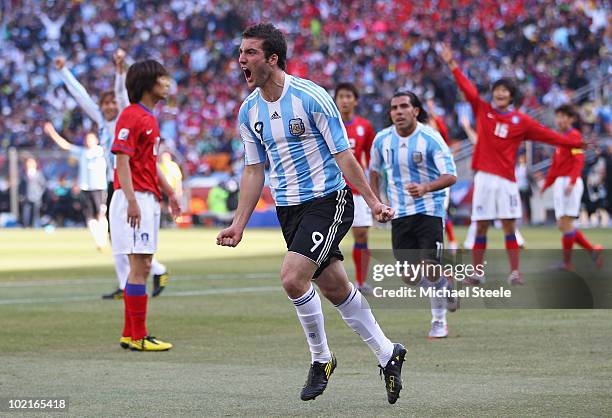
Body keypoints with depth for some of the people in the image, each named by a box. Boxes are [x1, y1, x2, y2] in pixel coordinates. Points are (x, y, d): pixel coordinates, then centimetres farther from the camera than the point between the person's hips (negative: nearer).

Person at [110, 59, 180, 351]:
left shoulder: (149, 118, 17)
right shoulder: (131, 116, -13)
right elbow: (122, 161, -19)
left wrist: (168, 191, 25)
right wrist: (131, 200, -25)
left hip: (149, 200, 10)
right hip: (134, 199, -10)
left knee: (143, 267, 12)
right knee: (139, 267, -9)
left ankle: (129, 334, 18)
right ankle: (138, 337, -7)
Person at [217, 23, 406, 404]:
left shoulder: (310, 97, -14)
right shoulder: (249, 111, 5)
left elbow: (343, 153, -12)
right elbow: (254, 170, 12)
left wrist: (372, 201, -14)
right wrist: (239, 224, 7)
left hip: (328, 200, -6)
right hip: (288, 208, 7)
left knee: (293, 277, -21)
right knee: (335, 288, 9)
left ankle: (321, 358, -1)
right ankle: (387, 354, 24)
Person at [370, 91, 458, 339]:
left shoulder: (430, 138, -13)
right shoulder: (382, 139, 0)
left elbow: (451, 176, -18)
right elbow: (374, 170, 18)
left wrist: (425, 188, -35)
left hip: (429, 210, -4)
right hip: (399, 213, 4)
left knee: (431, 266, -13)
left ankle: (439, 321, 6)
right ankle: (443, 288, 31)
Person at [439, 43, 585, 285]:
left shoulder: (520, 121, 6)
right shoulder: (482, 110, 7)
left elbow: (547, 135, 8)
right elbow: (468, 88, 6)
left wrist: (576, 144, 6)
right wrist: (452, 64, 5)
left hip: (506, 179, 0)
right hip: (484, 177, 0)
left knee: (510, 227, -2)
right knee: (481, 227, 2)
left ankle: (514, 273, 1)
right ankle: (477, 273, 7)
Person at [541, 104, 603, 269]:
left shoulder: (574, 135, -7)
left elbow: (578, 161, -16)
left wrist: (572, 182, -25)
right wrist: (546, 184, 20)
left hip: (569, 183, -9)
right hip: (559, 183, 9)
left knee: (565, 224, -8)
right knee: (563, 225, 6)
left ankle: (567, 262, -3)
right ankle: (593, 250, 10)